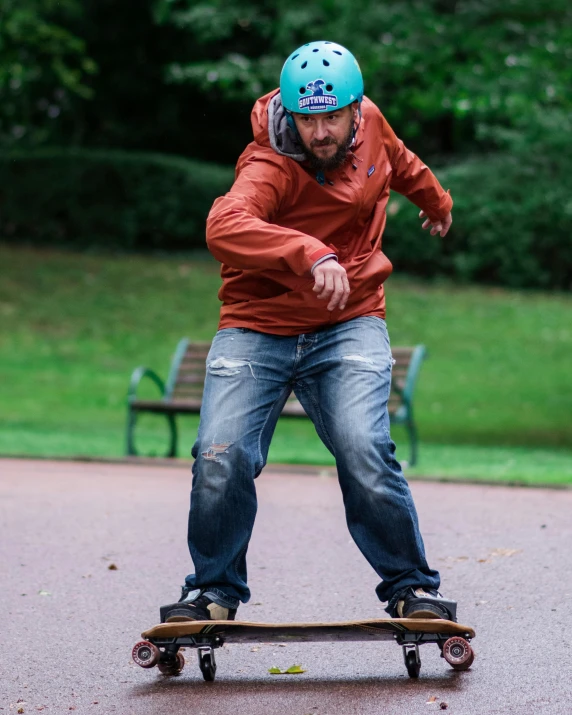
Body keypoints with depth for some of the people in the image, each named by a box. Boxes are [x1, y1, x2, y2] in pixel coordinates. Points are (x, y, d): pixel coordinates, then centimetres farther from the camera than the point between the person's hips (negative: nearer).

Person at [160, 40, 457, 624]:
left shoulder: (369, 122, -1)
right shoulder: (270, 167, -20)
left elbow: (396, 158, 25)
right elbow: (224, 227, -42)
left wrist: (434, 198, 44)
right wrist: (310, 253, -55)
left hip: (349, 326, 3)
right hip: (257, 328, -2)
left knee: (366, 456, -20)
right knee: (221, 461, -17)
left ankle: (411, 588, 0)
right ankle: (214, 589, 9)